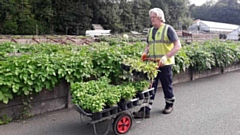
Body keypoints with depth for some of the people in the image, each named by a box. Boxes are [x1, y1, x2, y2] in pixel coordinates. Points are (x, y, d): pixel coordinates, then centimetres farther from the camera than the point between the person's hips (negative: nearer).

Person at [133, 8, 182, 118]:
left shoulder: (168, 29, -7)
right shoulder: (151, 30, 12)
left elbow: (178, 46, -13)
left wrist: (166, 57, -23)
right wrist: (145, 53, 1)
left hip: (165, 64, -5)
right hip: (152, 63, 5)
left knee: (167, 85, 10)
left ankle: (169, 104, 32)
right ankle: (146, 110, 5)